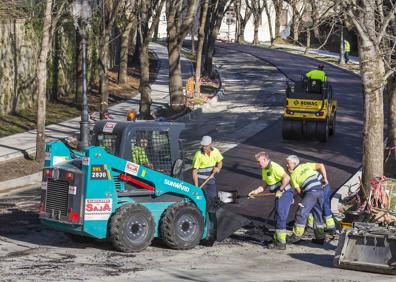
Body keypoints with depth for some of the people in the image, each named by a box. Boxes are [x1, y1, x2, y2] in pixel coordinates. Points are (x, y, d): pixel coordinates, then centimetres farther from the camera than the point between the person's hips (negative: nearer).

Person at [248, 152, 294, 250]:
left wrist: (280, 190, -24)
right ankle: (277, 240, 26)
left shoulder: (274, 167, -19)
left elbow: (286, 178, -30)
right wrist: (256, 191, 1)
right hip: (279, 195, 11)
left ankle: (281, 243, -5)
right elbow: (265, 186, 16)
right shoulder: (264, 170, 13)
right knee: (278, 218, 16)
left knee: (281, 217, -9)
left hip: (285, 193, -11)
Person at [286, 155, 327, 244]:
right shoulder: (306, 165, 19)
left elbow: (299, 191, 2)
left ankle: (297, 235, 4)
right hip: (320, 191, 6)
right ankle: (320, 237, 17)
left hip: (310, 193, -6)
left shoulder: (293, 176, 6)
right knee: (317, 214, 14)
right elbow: (321, 165, 13)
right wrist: (325, 178, 15)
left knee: (301, 213, 1)